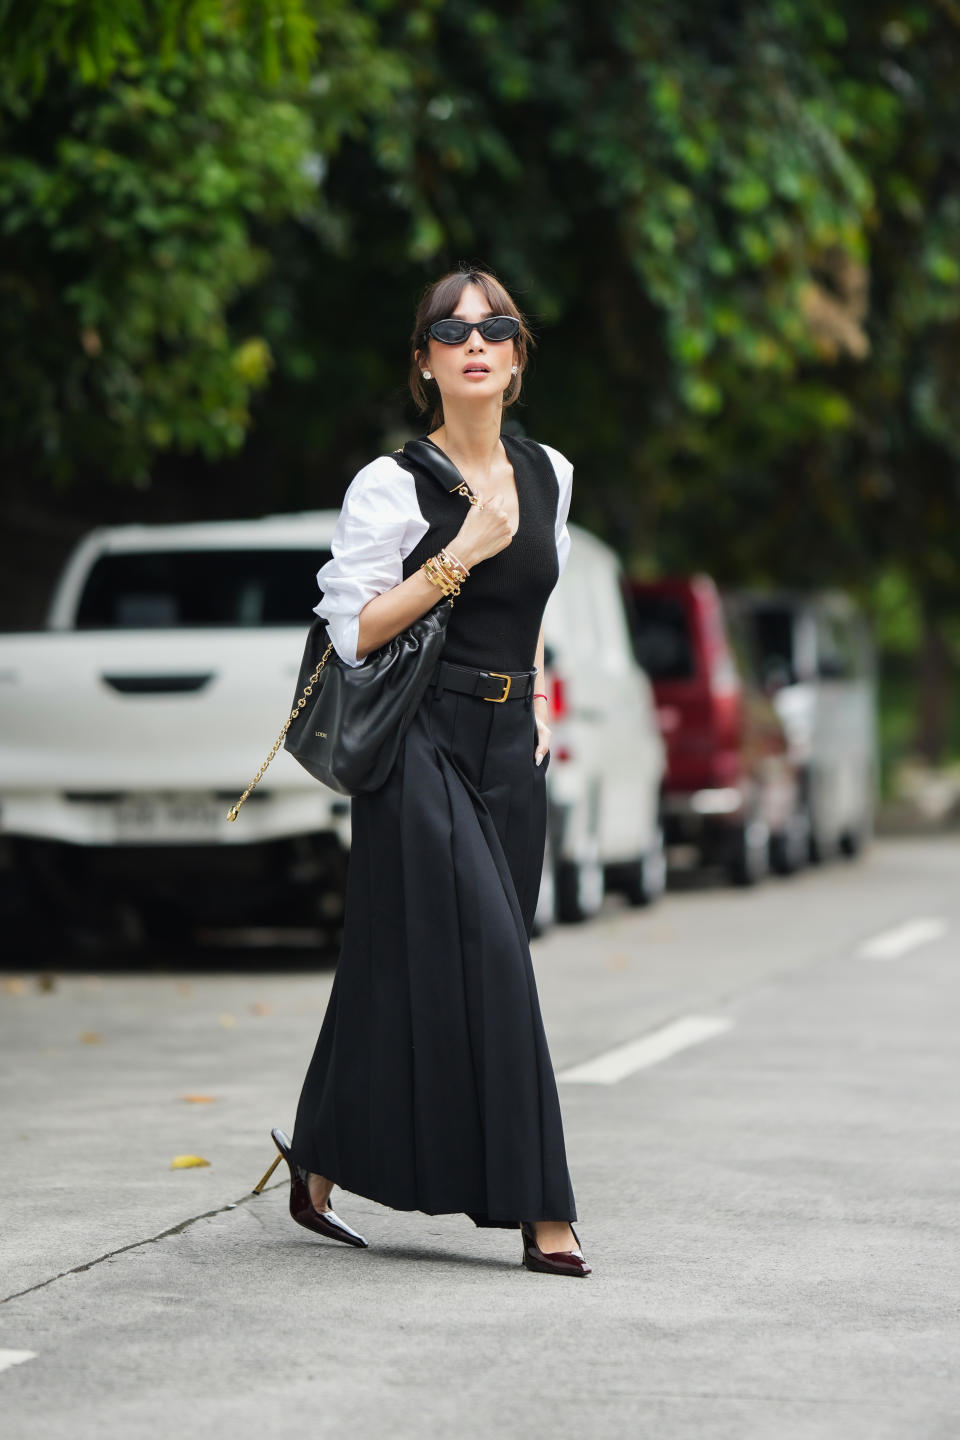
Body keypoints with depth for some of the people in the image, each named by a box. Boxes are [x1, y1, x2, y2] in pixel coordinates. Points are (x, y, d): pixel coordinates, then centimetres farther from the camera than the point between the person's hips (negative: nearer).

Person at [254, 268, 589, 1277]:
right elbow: (350, 628, -10)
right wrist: (459, 557, -17)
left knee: (406, 969, 7)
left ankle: (320, 1158, 21)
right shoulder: (391, 486, -7)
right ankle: (537, 1207, -10)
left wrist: (537, 698, 15)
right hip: (421, 746, -6)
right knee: (480, 959, -12)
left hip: (509, 747, 6)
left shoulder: (548, 475, 11)